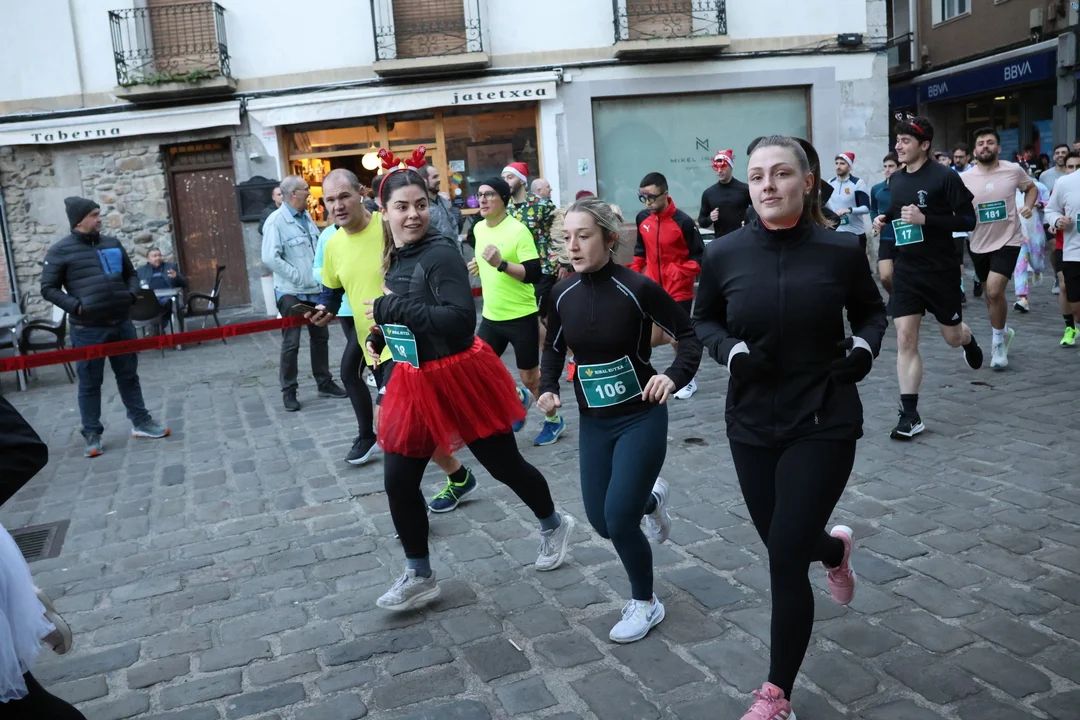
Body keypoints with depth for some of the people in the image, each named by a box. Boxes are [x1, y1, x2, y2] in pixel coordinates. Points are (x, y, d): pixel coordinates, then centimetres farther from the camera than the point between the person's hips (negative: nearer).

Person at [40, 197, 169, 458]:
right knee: (90, 383, 4)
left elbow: (131, 274, 22)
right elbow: (49, 288, -3)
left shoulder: (113, 244, 10)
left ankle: (141, 422, 26)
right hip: (87, 329, -5)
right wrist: (75, 305, -15)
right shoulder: (61, 250, -5)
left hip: (122, 323, 5)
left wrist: (131, 294, 4)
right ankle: (92, 434, 12)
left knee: (129, 376, 14)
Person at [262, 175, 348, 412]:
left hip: (314, 289, 7)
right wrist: (297, 276, -18)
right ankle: (288, 391, 12)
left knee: (320, 338, 15)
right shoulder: (276, 221, -15)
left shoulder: (306, 217, 9)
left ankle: (324, 383, 28)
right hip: (291, 293, -7)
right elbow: (270, 258, -21)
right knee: (291, 343, 1)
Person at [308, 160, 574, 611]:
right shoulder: (396, 258, 6)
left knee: (504, 465, 10)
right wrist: (383, 334, 9)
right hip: (414, 381, 7)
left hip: (459, 377, -7)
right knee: (398, 481, 7)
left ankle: (553, 526, 39)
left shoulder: (441, 254, -19)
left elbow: (460, 319, -31)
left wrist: (390, 309, -27)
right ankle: (419, 576, 25)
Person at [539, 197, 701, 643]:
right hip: (593, 422, 5)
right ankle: (650, 497, 44)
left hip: (642, 417, -5)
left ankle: (645, 604, 18)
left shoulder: (638, 288, -18)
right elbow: (554, 347, 13)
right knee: (601, 520, 9)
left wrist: (674, 377, -27)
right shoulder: (563, 294, -4)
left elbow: (690, 335, -10)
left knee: (619, 518, -10)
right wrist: (548, 388, -4)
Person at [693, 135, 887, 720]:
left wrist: (864, 348, -12)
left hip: (824, 422, -3)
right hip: (752, 423, 3)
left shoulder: (840, 251, -9)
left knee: (786, 559, -5)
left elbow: (871, 310, 9)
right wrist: (732, 352, -12)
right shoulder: (723, 255, -7)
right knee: (783, 544, 16)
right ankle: (834, 548, 57)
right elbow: (703, 320, 8)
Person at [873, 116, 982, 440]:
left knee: (952, 337, 13)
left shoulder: (945, 177, -13)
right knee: (905, 340, -6)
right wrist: (884, 220, -1)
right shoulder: (895, 179, 5)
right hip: (906, 270, 4)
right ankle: (910, 415, -3)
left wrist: (925, 219, -25)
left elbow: (968, 220, -14)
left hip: (941, 270, -4)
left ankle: (969, 340, 53)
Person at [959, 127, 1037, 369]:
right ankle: (1004, 331, 43)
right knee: (990, 294, 16)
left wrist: (1028, 206, -5)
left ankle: (998, 341, 1)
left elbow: (1031, 188, 13)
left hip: (1007, 241, -3)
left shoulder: (1013, 170, -6)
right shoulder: (964, 178, -6)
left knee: (994, 291, -18)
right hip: (979, 243, 3)